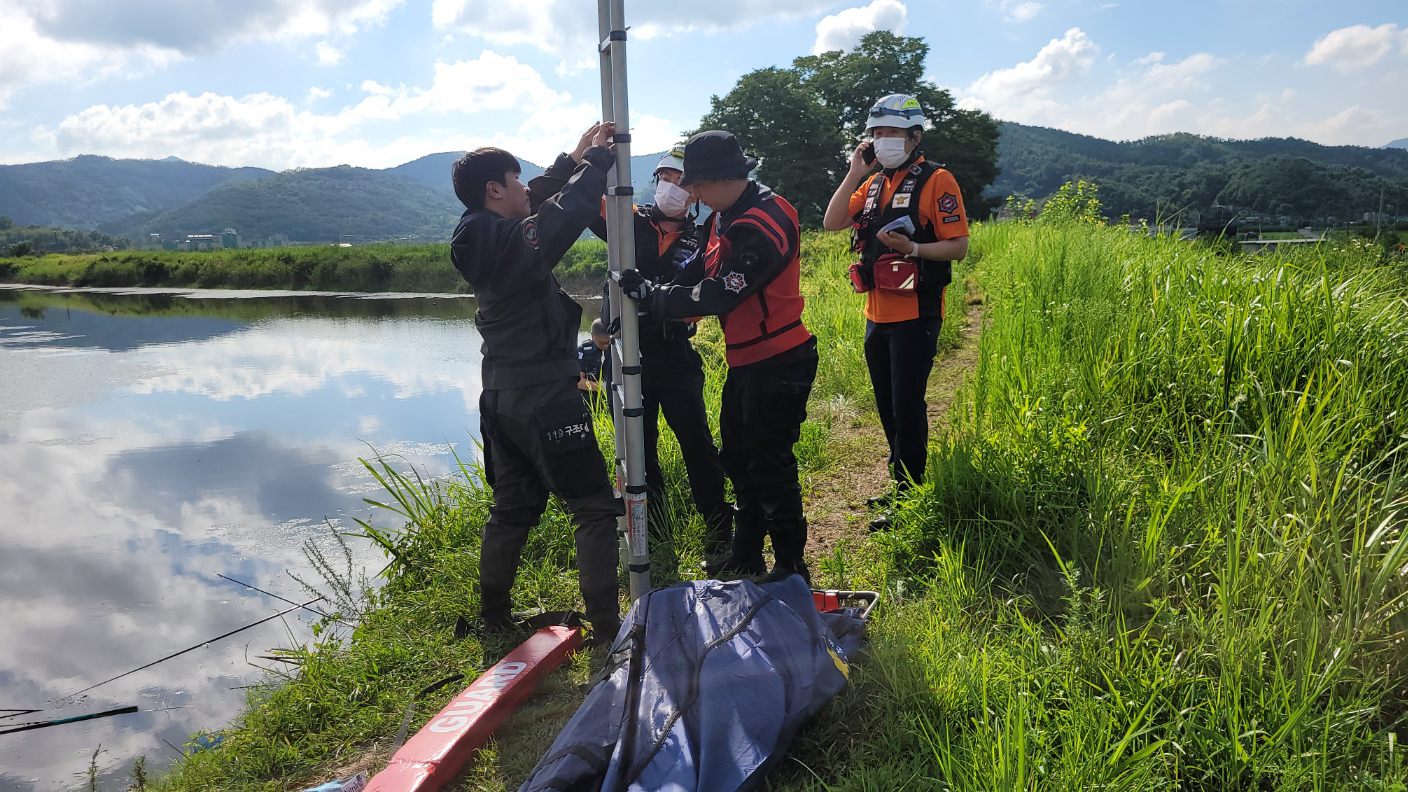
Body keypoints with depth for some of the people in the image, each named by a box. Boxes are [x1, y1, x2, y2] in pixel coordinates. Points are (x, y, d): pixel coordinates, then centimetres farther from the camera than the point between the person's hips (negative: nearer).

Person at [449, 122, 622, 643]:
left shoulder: (480, 239, 8)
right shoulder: (512, 241, -19)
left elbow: (538, 209, 21)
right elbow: (564, 216, -28)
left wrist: (574, 161, 18)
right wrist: (597, 161, -13)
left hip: (503, 395, 9)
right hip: (545, 398, -9)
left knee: (513, 505, 20)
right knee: (595, 507, -1)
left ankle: (494, 613, 30)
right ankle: (605, 625, 0)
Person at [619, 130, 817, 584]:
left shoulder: (760, 226, -24)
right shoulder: (727, 214, 7)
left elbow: (715, 295, -27)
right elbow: (700, 270, 12)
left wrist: (647, 293, -17)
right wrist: (651, 293, -3)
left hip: (778, 366, -10)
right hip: (746, 361, 10)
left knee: (769, 466, -1)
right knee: (738, 459, 19)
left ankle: (791, 567, 15)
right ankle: (747, 556, 35)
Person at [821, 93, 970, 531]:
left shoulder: (936, 180, -6)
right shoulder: (873, 182, 14)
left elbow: (959, 246, -10)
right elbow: (832, 223, 4)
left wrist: (913, 248, -26)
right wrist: (855, 170, -1)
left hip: (915, 315, -7)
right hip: (877, 315, 7)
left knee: (907, 407, -4)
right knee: (888, 408, 15)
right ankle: (901, 485, 28)